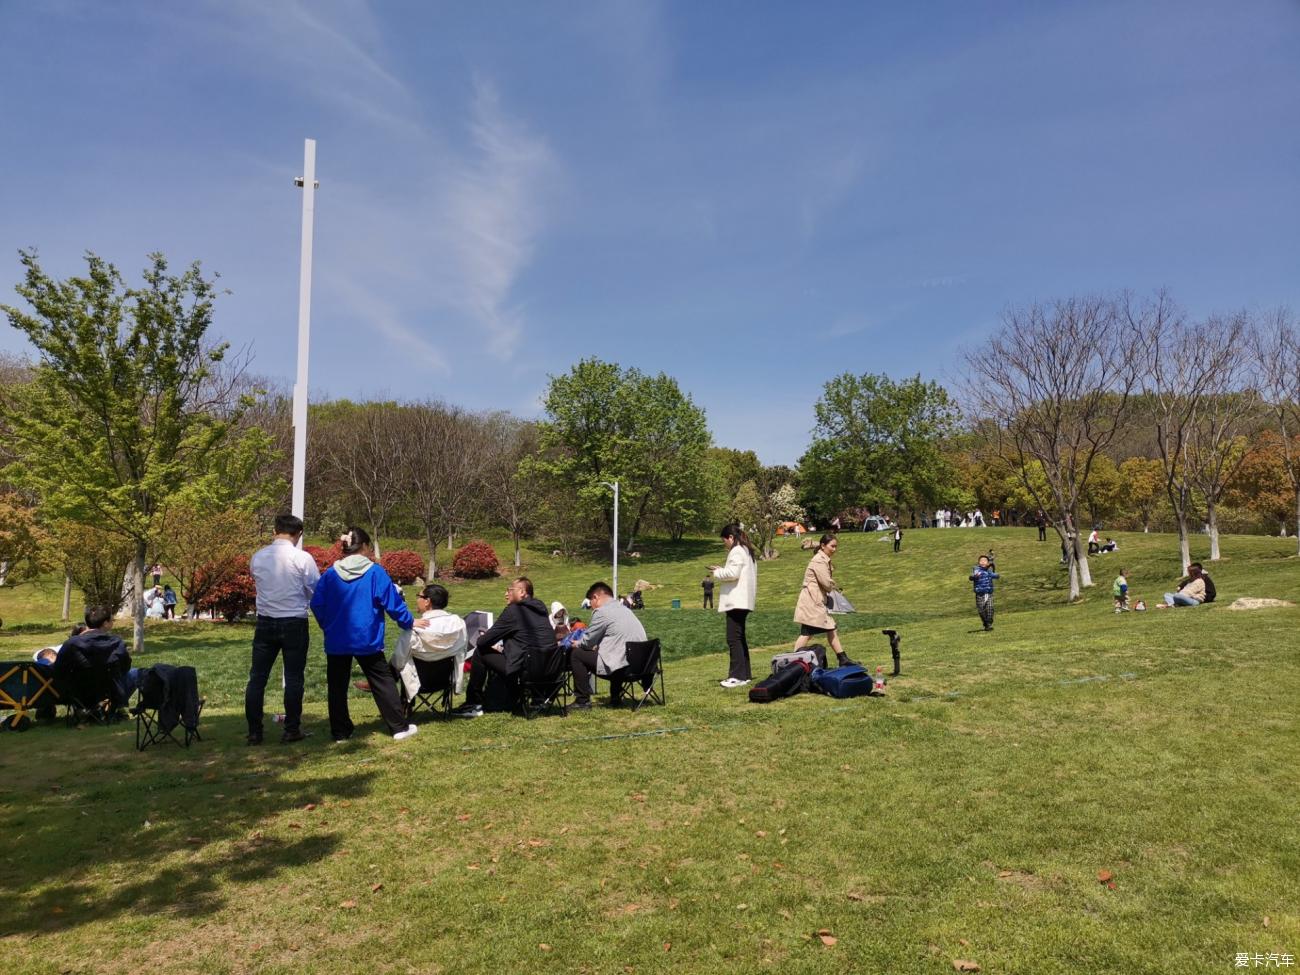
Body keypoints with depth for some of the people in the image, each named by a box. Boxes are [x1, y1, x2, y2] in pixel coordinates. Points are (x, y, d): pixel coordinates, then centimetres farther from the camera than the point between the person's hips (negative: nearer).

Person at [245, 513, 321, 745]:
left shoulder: (257, 557, -1)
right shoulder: (302, 558, -12)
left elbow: (257, 582, 15)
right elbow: (317, 591, -6)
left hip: (265, 622, 3)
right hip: (294, 624, -3)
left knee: (257, 678, 11)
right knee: (293, 678, 7)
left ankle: (254, 732, 14)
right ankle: (292, 730, 12)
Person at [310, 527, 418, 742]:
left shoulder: (330, 574, 0)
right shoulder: (375, 572, -9)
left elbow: (316, 604, 2)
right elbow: (392, 602, -8)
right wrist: (408, 622, 6)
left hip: (336, 641, 2)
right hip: (367, 640, -2)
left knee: (337, 687, 13)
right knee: (383, 682, 7)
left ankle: (340, 732, 17)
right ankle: (399, 727, 8)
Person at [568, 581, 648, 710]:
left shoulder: (602, 612, -9)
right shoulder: (625, 609, 17)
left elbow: (588, 641, -3)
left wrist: (577, 644, 18)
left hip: (623, 666, -9)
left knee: (576, 654, 2)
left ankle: (583, 701, 5)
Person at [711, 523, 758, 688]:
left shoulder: (736, 551, -11)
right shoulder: (747, 551, 20)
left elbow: (733, 573, -21)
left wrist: (717, 572, -4)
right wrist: (722, 570, 11)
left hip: (736, 600, -11)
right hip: (742, 600, 11)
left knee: (733, 638, -11)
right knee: (739, 638, 14)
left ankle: (738, 676, -12)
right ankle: (744, 674, 17)